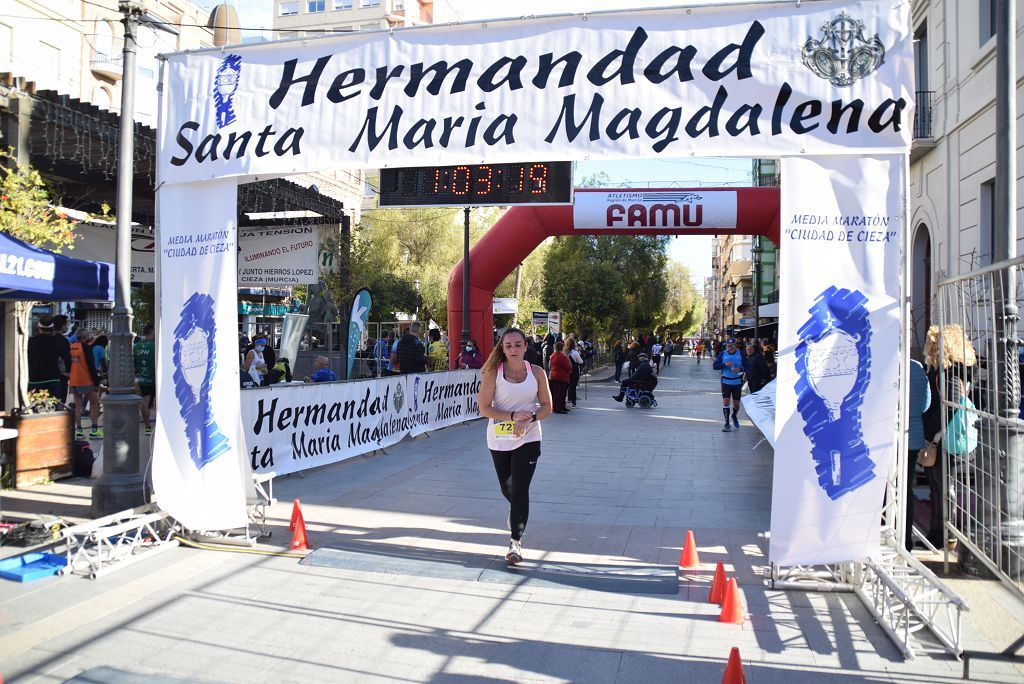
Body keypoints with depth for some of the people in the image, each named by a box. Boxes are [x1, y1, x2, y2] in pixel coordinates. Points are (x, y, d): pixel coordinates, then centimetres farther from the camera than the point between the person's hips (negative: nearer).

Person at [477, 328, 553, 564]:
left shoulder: (537, 372, -2)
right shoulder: (493, 373, -7)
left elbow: (547, 406, 1)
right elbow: (484, 408, -11)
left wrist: (529, 419, -18)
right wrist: (513, 416, -24)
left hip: (528, 439, -1)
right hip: (499, 440, 1)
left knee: (520, 489, -11)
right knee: (507, 489, 16)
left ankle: (516, 541, -5)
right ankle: (518, 514, 49)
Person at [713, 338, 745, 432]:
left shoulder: (740, 354, -3)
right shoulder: (723, 354, -2)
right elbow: (715, 366, -7)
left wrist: (740, 369, -23)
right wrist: (725, 364, -23)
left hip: (737, 382, 0)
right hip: (726, 381, 0)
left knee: (736, 404, 7)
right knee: (725, 402, -6)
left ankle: (734, 416, 40)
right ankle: (727, 423, 4)